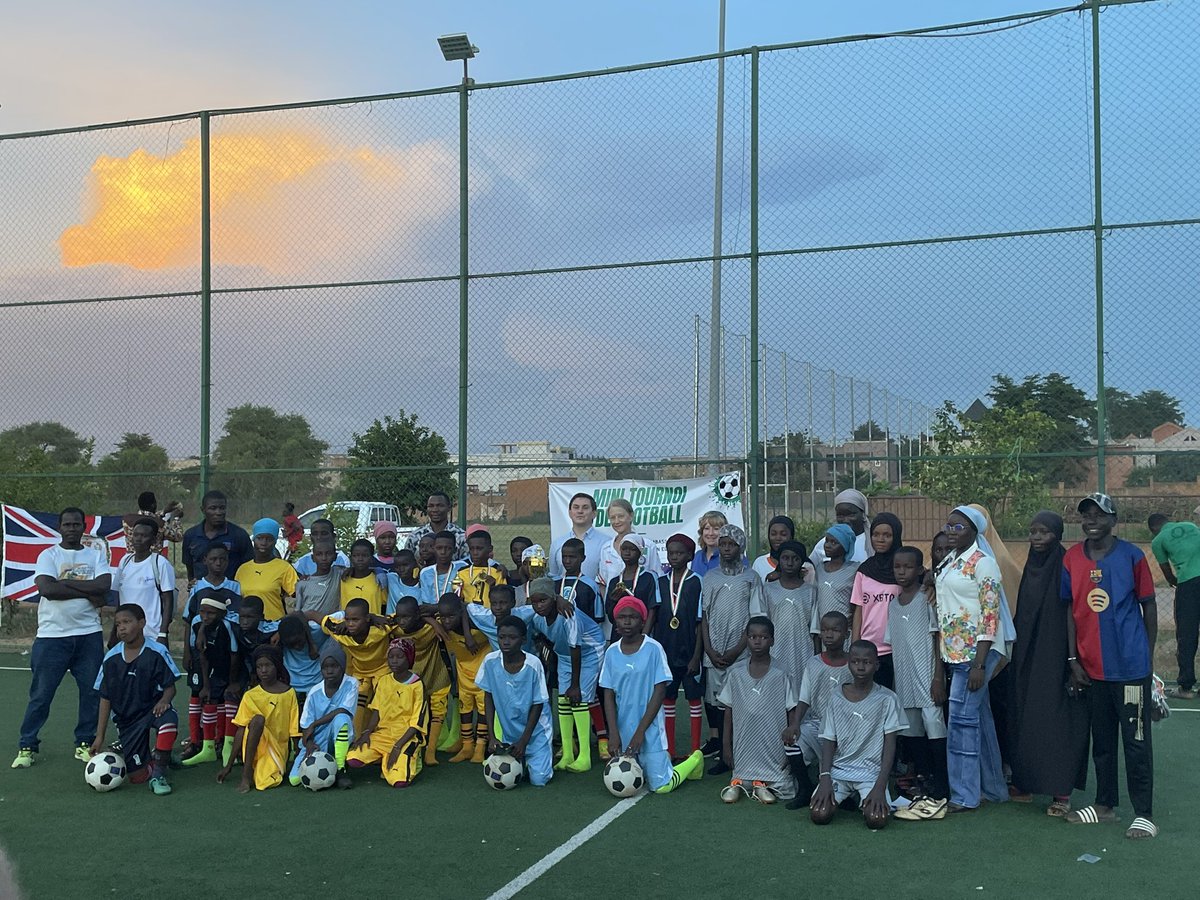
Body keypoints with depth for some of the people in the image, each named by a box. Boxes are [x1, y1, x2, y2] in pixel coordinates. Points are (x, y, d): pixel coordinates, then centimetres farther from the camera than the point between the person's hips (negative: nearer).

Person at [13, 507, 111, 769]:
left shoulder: (96, 555, 8)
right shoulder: (48, 555, 2)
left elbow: (104, 586, -10)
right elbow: (47, 589, -15)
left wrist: (65, 582, -12)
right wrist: (88, 592, -12)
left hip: (89, 635, 2)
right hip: (52, 636, -2)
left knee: (91, 691, 4)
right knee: (41, 694, 2)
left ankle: (85, 743, 17)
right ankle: (27, 746, 13)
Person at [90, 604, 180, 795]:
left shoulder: (156, 652, -12)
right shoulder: (112, 658, -3)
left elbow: (170, 686, -6)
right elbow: (105, 698, 5)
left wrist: (163, 701, -29)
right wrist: (99, 736, 5)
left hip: (152, 709, -3)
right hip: (127, 719, 3)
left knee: (169, 719, -40)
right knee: (137, 776, -7)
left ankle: (158, 774, -21)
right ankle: (154, 759, 30)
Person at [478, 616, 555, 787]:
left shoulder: (533, 664, -22)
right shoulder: (490, 661, -15)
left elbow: (538, 705, -12)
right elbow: (488, 697, -2)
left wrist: (523, 742, -12)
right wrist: (491, 736, -7)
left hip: (535, 731, -2)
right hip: (509, 731, 3)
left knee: (539, 779, -12)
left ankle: (547, 754, 21)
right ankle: (521, 759, 22)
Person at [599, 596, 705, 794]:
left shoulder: (653, 649, -11)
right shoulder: (612, 652, 0)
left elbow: (660, 692, -10)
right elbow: (609, 695, 2)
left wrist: (640, 731, -13)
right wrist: (614, 733, -9)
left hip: (649, 730, -4)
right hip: (623, 731, 4)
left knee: (661, 786, -6)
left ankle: (694, 761, 23)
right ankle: (664, 761, 34)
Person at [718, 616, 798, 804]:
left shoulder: (781, 674, -3)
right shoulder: (736, 672, 3)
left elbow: (792, 711, 1)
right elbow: (728, 711, 8)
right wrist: (726, 745, 6)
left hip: (773, 744, -1)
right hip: (743, 745, 2)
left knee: (784, 789, -11)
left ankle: (762, 784, 9)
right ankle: (740, 782, 19)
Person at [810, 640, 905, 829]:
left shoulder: (886, 699, -3)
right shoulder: (837, 697, 3)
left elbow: (889, 745, -5)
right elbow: (829, 741, 4)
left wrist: (880, 786, -17)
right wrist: (825, 778, -12)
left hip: (871, 772, -2)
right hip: (839, 769, 2)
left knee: (876, 819, -28)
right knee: (818, 815, -21)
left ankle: (864, 800, 8)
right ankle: (847, 796, 12)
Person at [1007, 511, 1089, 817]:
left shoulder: (1066, 568, -10)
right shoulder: (1031, 568, 11)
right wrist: (1017, 656, 15)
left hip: (1055, 657, -7)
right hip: (1028, 660, 7)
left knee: (1057, 720, -4)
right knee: (1026, 719, 9)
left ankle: (1062, 792, 1)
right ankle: (1026, 782, 18)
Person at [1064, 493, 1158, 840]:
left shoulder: (1131, 555, -5)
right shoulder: (1072, 559, 3)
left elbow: (1149, 606, 1)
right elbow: (1070, 610, 7)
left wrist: (1148, 655, 0)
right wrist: (1073, 660, 4)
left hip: (1131, 665, -4)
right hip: (1092, 667, 4)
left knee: (1136, 740, 2)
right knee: (1101, 739, 14)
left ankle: (1144, 814, 9)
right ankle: (1104, 804, 25)